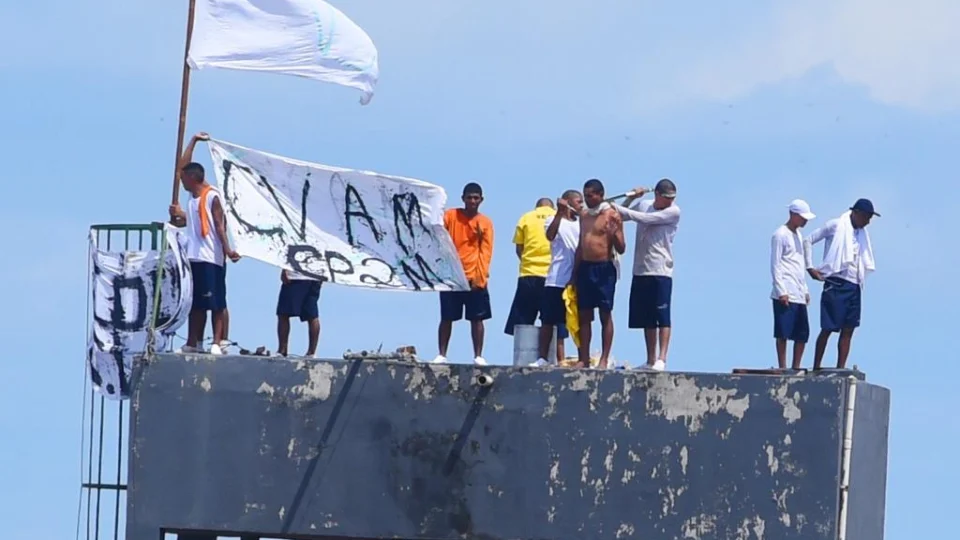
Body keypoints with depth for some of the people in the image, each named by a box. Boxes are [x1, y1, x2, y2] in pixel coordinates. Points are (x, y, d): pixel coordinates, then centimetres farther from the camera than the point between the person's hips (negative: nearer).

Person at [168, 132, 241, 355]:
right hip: (193, 256, 9)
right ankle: (193, 343, 13)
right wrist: (194, 141, 20)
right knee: (195, 304, 10)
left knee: (216, 303, -6)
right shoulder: (193, 195, 14)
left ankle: (217, 342, -7)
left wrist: (227, 249, -20)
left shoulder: (212, 197, -9)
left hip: (211, 258, -9)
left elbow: (220, 225, -13)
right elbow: (183, 167, 21)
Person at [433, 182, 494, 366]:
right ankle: (441, 355, 6)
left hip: (475, 278, 0)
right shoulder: (450, 216, 5)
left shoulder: (486, 223, 4)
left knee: (477, 318, -1)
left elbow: (486, 251, -1)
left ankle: (478, 356, 3)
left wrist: (480, 277, -9)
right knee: (446, 318, 2)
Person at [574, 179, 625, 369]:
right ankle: (584, 359, 7)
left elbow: (621, 249, -5)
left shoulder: (612, 215, -4)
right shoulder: (584, 215, 14)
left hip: (604, 269, -6)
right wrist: (575, 272, 18)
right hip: (585, 267, 6)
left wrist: (614, 234, -24)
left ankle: (604, 360, -4)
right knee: (584, 315, 5)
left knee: (605, 314, -4)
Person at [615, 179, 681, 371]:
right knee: (647, 319, 9)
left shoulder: (673, 212, -8)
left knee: (662, 317, -12)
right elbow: (621, 215, 20)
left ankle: (661, 359, -16)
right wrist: (631, 198, 4)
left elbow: (645, 219, -17)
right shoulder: (643, 205, 10)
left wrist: (618, 209, -14)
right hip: (640, 271, 6)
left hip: (661, 271, -6)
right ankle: (651, 360, 14)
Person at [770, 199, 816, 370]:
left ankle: (796, 367, 9)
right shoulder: (780, 235, -5)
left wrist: (805, 290, 21)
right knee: (783, 332, -7)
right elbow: (775, 265, -10)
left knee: (802, 333, 5)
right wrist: (781, 291, -16)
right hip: (786, 295, -8)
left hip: (799, 295, 8)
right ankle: (782, 368, -6)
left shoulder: (798, 234, 20)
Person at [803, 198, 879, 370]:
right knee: (828, 329, -5)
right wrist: (810, 267, -6)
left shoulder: (862, 233, 15)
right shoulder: (836, 226, -3)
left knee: (848, 330, 3)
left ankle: (841, 369, 5)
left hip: (854, 286, 6)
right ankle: (816, 368, 0)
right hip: (836, 284, -6)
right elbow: (808, 241, -1)